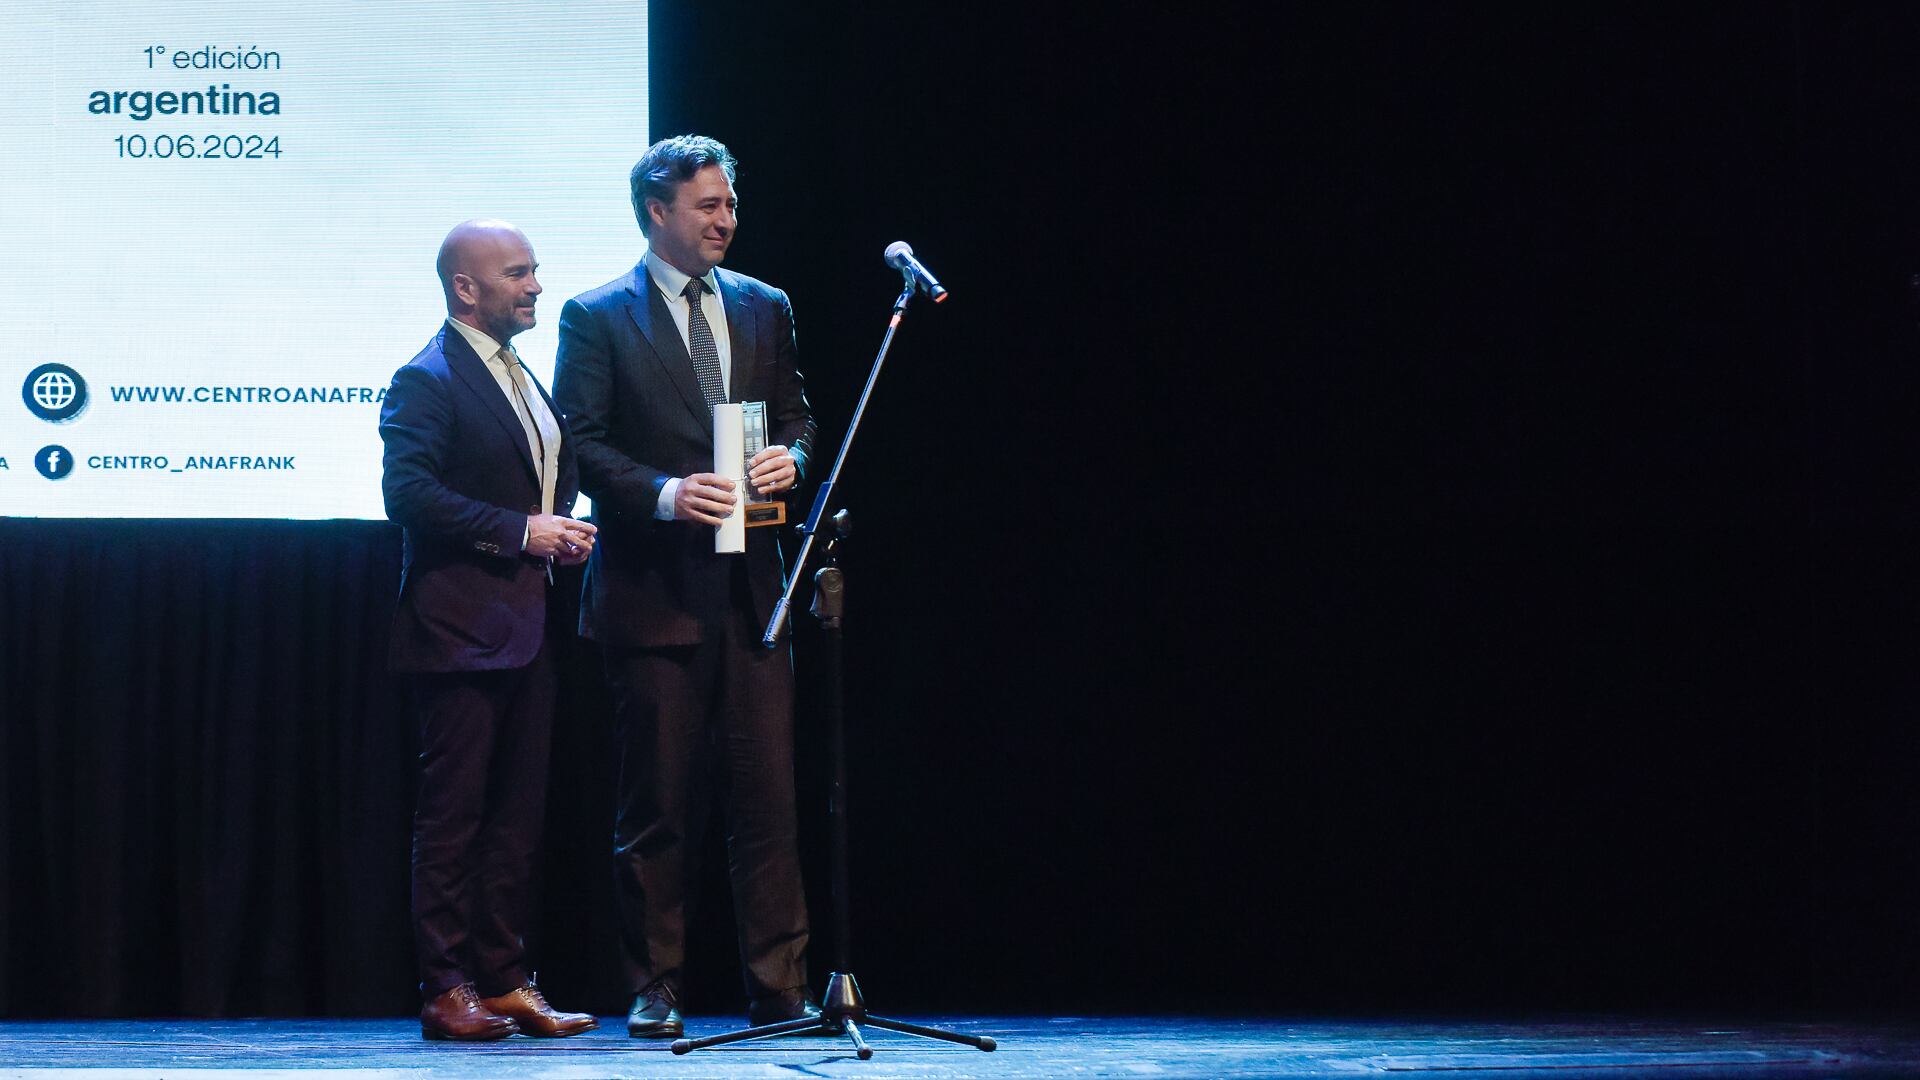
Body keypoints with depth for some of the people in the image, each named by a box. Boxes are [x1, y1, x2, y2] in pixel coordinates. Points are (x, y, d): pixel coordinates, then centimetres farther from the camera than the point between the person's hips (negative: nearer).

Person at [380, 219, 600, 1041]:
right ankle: (446, 991, -2)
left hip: (524, 627, 9)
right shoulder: (427, 381, -9)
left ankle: (504, 981, 13)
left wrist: (564, 530, 6)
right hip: (461, 628, -9)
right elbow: (408, 492, -20)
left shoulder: (524, 380, 20)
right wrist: (519, 531, -19)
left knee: (516, 813, 9)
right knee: (453, 813, -5)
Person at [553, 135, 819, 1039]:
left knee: (768, 795, -1)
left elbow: (796, 414, 20)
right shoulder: (596, 317, 1)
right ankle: (654, 990, 10)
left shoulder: (764, 308, 14)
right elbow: (582, 445, -5)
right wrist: (664, 494, -19)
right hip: (654, 591, -3)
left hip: (750, 586, 3)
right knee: (657, 804, 2)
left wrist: (789, 456, -3)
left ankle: (778, 989, 3)